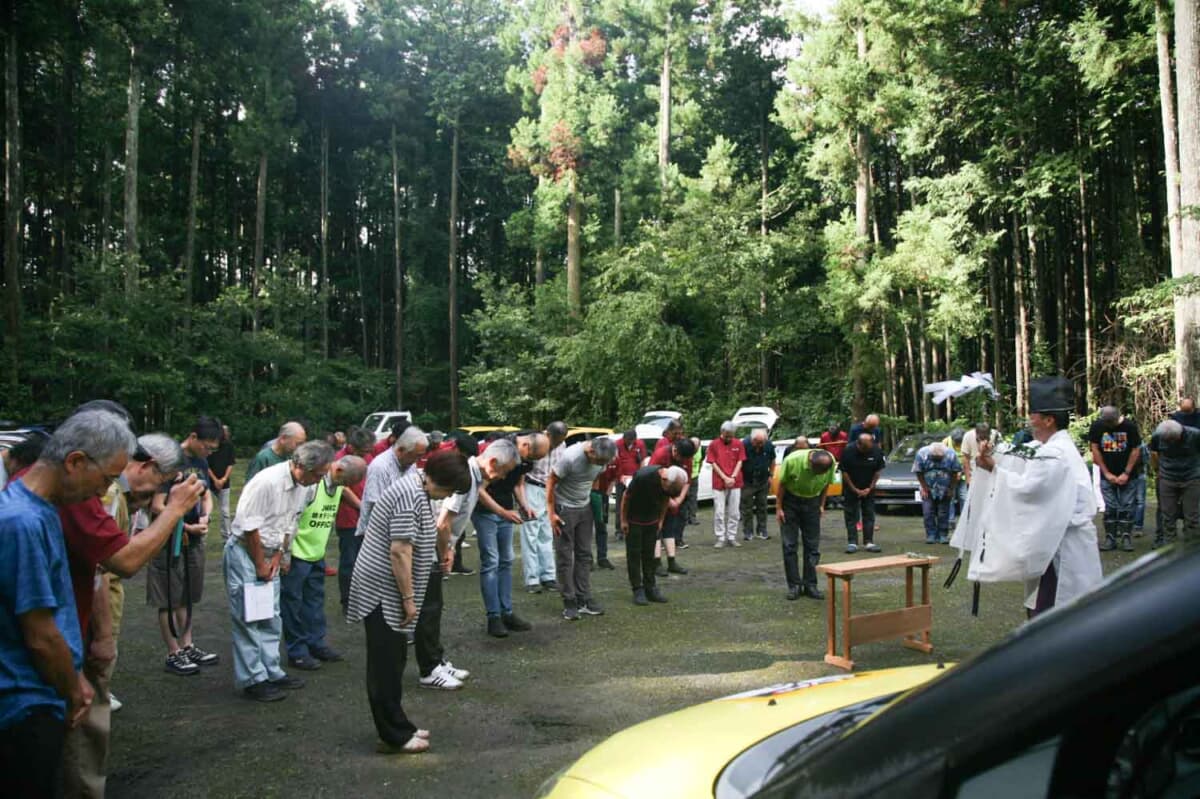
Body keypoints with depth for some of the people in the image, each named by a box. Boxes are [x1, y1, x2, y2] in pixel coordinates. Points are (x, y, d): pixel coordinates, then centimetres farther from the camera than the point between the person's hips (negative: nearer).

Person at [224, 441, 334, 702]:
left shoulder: (305, 487, -1)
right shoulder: (268, 481, -25)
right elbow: (250, 526, -21)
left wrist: (277, 558, 2)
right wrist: (260, 564, -13)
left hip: (269, 555, 8)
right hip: (244, 551, -8)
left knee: (271, 618, 12)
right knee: (248, 619, -3)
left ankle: (271, 671, 21)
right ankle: (252, 679, 3)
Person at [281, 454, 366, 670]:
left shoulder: (337, 485, 3)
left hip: (317, 554, 8)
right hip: (297, 554, -8)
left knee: (315, 601, 15)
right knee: (293, 603, 3)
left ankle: (316, 643, 27)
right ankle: (297, 652, 13)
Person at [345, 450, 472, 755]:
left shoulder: (417, 488, 10)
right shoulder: (411, 496, -22)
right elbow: (399, 551, -26)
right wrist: (409, 599, -20)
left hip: (389, 593, 10)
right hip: (384, 592, -10)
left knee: (393, 663, 16)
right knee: (387, 667, -1)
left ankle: (398, 726, 26)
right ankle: (395, 737, 6)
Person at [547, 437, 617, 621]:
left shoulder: (602, 458, -10)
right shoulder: (569, 457, -27)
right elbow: (551, 483, -16)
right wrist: (551, 514, -15)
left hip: (585, 508, 6)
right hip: (564, 509, -5)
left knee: (584, 555, 7)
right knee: (565, 556, -1)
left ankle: (583, 599, 15)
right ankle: (569, 603, 6)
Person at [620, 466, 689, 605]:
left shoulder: (674, 483, -18)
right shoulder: (643, 476, -34)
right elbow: (626, 496, -19)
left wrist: (661, 520, 9)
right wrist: (623, 520, -11)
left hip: (652, 520, 5)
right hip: (633, 519, -4)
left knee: (649, 554, 8)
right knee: (634, 554, -1)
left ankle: (650, 587, 15)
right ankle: (637, 590, 4)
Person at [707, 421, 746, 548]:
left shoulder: (738, 444, 4)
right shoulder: (713, 444, -1)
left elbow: (740, 461, 5)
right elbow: (713, 463, -3)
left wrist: (733, 477, -8)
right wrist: (725, 478, -10)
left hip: (735, 483, 2)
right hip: (719, 483, -2)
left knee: (734, 512, 5)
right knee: (719, 512, -2)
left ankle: (732, 537, 14)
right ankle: (720, 538, 4)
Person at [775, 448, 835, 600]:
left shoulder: (830, 462, -20)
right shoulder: (792, 460, -29)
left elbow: (826, 484, 0)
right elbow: (782, 484, -15)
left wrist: (821, 505, 3)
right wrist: (778, 508, -11)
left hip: (812, 502, 3)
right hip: (790, 501, -2)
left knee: (813, 546, 1)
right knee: (790, 545, -3)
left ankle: (810, 585, 9)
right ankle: (794, 585, 3)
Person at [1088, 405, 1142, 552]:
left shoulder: (1130, 426, -10)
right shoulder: (1097, 426, -6)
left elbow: (1136, 449, -6)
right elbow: (1095, 449, -2)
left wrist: (1126, 473, -10)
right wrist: (1107, 473, -6)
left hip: (1127, 475, -1)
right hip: (1107, 475, 1)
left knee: (1126, 507, 0)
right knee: (1110, 507, 3)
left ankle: (1126, 537, 8)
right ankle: (1110, 537, 7)